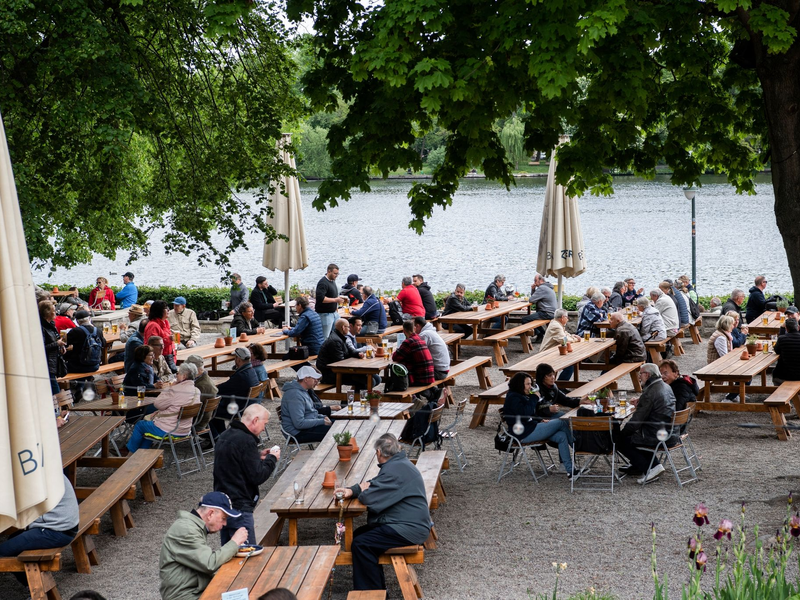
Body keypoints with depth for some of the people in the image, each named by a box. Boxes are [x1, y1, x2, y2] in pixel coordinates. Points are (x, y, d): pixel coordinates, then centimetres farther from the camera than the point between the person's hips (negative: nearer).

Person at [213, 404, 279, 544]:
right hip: (239, 507, -10)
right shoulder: (246, 441, -18)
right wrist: (272, 459, -3)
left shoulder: (224, 436, 12)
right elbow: (257, 477, -18)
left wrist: (258, 456, 15)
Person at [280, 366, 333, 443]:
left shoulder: (303, 391, 12)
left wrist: (322, 417, 6)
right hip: (299, 433, -11)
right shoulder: (295, 395, -22)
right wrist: (322, 421, -21)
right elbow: (299, 423, -28)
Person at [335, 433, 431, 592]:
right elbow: (374, 483, 23)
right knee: (358, 534, 13)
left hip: (409, 530, -11)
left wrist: (363, 491, 1)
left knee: (360, 544, -19)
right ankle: (377, 588, 16)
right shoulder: (399, 463, 15)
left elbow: (369, 498, -24)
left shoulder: (395, 470, -20)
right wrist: (352, 491, 4)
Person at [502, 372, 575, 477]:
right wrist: (534, 398, -16)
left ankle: (570, 470, -10)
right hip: (524, 434, -10)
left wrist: (540, 420, 10)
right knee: (562, 422, -11)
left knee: (562, 436, -8)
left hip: (532, 428, 10)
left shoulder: (522, 396, 19)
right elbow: (525, 414, -24)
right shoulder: (513, 398, -12)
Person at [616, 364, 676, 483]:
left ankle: (650, 468, -4)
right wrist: (639, 403, 13)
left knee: (619, 440, 0)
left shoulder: (650, 393, -19)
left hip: (656, 437, -10)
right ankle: (637, 466, 29)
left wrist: (622, 432, -4)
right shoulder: (666, 387, 10)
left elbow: (637, 419, -17)